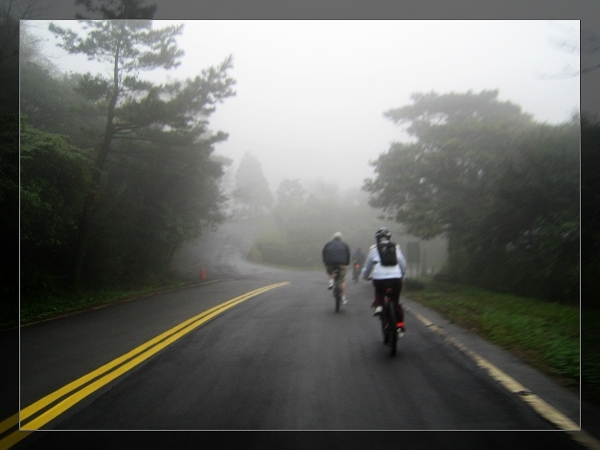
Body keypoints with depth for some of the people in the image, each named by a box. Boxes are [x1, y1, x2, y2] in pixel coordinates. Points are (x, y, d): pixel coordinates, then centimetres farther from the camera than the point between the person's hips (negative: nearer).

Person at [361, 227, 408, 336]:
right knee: (396, 302, 17)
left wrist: (365, 276, 38)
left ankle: (379, 306, 7)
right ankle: (400, 326, 9)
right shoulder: (396, 248, 15)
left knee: (379, 292, 32)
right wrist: (401, 274, 38)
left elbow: (368, 266, 20)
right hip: (396, 279, 1)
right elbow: (403, 264, 20)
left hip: (379, 279, -1)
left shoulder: (373, 249, 12)